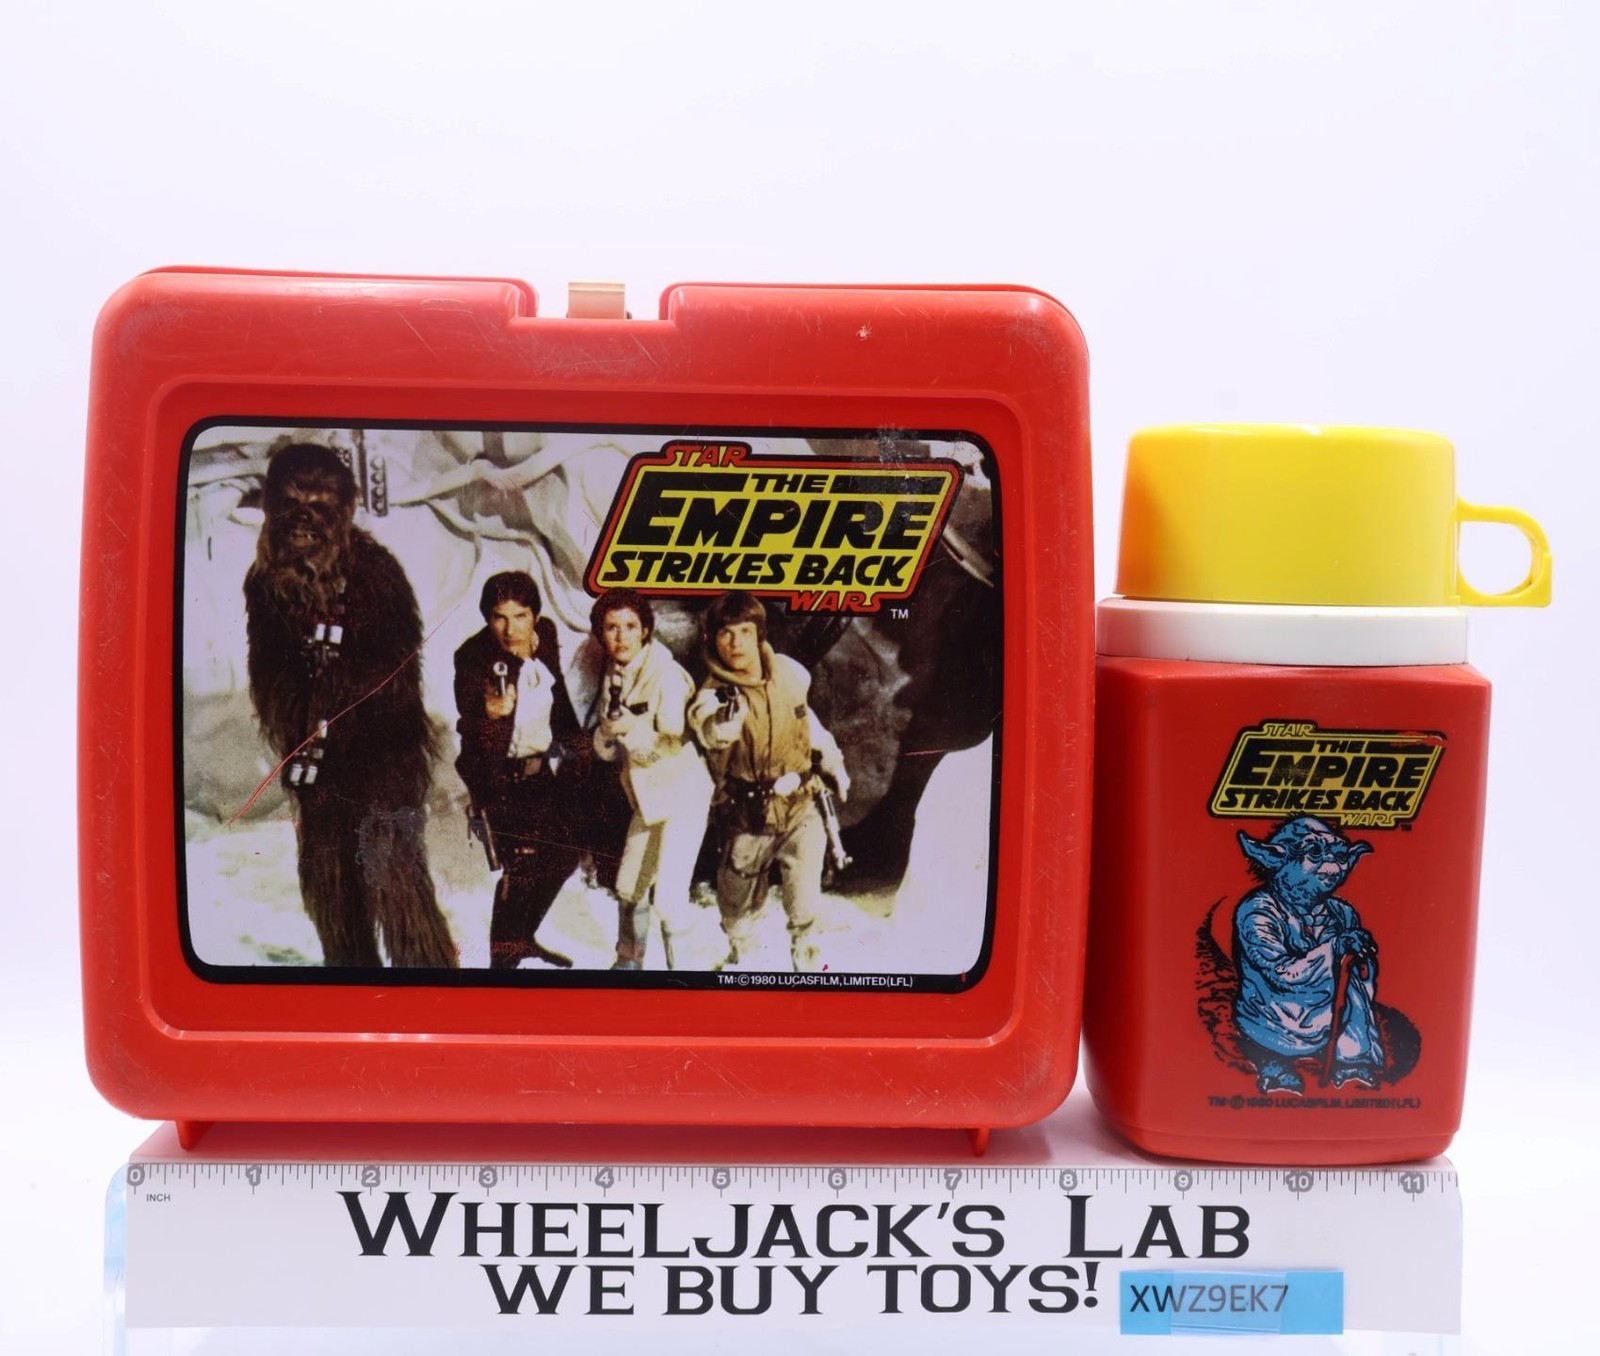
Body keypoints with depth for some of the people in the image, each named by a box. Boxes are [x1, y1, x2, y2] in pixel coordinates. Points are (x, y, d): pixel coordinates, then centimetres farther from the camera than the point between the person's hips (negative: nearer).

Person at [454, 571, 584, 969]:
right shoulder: (473, 657, -23)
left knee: (565, 852, 15)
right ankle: (502, 957, 3)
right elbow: (476, 736, -25)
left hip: (540, 767, 7)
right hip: (498, 774, -7)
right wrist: (491, 715, -45)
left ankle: (523, 936, 35)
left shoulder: (546, 635, -8)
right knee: (522, 863, -14)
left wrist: (570, 738, 17)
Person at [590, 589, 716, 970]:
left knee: (670, 897, -15)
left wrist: (626, 730, -22)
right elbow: (604, 744, 3)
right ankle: (629, 962, 41)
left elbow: (674, 742, -22)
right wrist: (610, 738, -18)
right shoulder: (613, 675, 3)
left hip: (683, 795, -8)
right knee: (629, 887, 20)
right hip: (647, 796, 8)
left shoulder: (666, 674, -20)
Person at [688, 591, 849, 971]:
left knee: (805, 906, -1)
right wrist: (725, 717, -63)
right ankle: (740, 956, 48)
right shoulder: (713, 694, -19)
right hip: (748, 821, -1)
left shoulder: (789, 673, -8)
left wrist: (832, 763, 19)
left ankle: (809, 965, 22)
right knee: (741, 904, 19)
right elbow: (711, 733, -42)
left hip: (800, 811, 1)